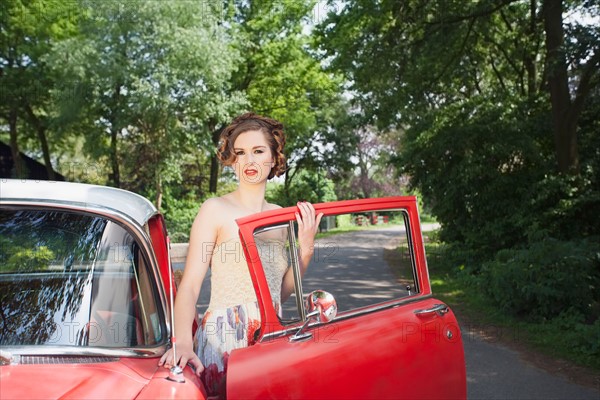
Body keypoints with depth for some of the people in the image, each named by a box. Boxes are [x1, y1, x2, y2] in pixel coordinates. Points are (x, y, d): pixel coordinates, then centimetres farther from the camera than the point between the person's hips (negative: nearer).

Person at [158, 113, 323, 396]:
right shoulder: (216, 210, -6)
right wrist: (183, 343, -29)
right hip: (223, 341, -4)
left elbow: (281, 292, 11)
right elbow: (189, 287, -14)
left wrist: (306, 247, -2)